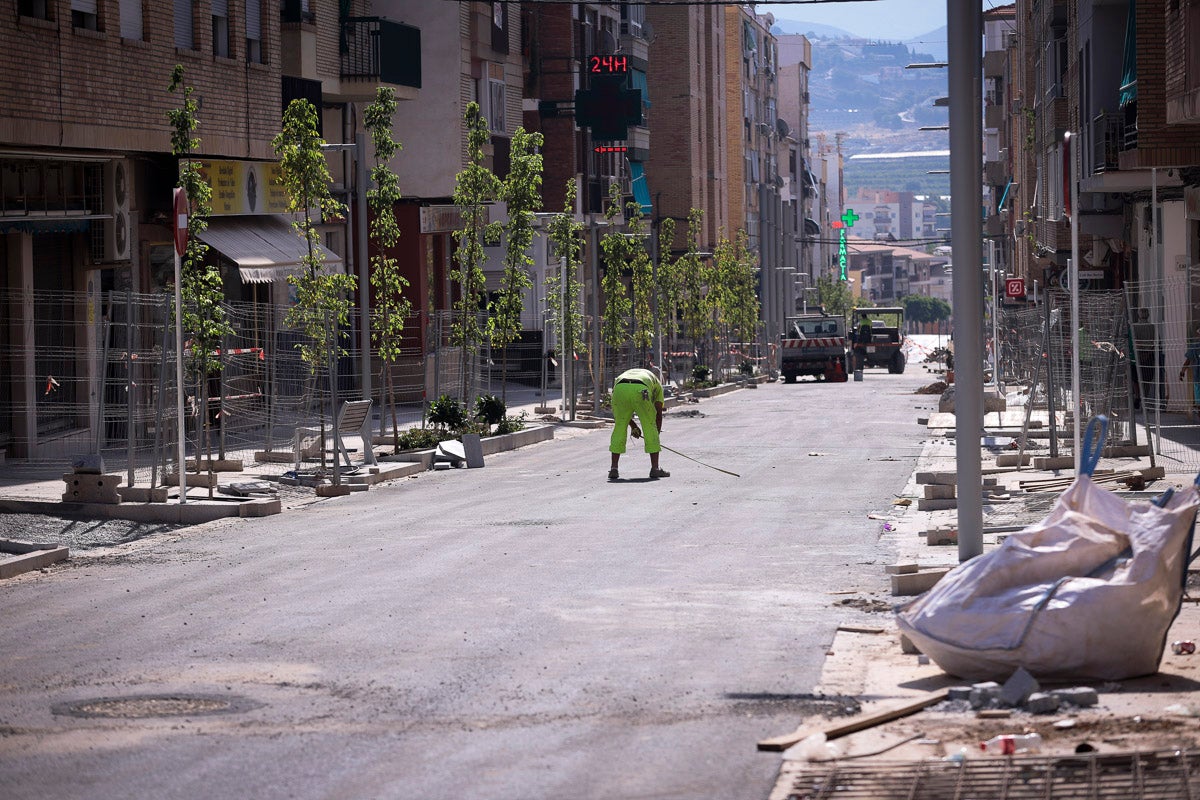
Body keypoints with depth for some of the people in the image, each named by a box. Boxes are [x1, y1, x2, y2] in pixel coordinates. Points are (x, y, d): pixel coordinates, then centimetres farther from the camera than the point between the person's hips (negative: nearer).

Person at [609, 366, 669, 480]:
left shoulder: (624, 375, 44)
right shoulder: (656, 383, 37)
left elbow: (620, 411, 37)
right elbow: (658, 413, 29)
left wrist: (633, 426, 44)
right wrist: (656, 435, 37)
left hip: (619, 390, 2)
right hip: (640, 391, -2)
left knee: (619, 428, 18)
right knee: (650, 427, 14)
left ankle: (614, 469, 15)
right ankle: (655, 468, 15)